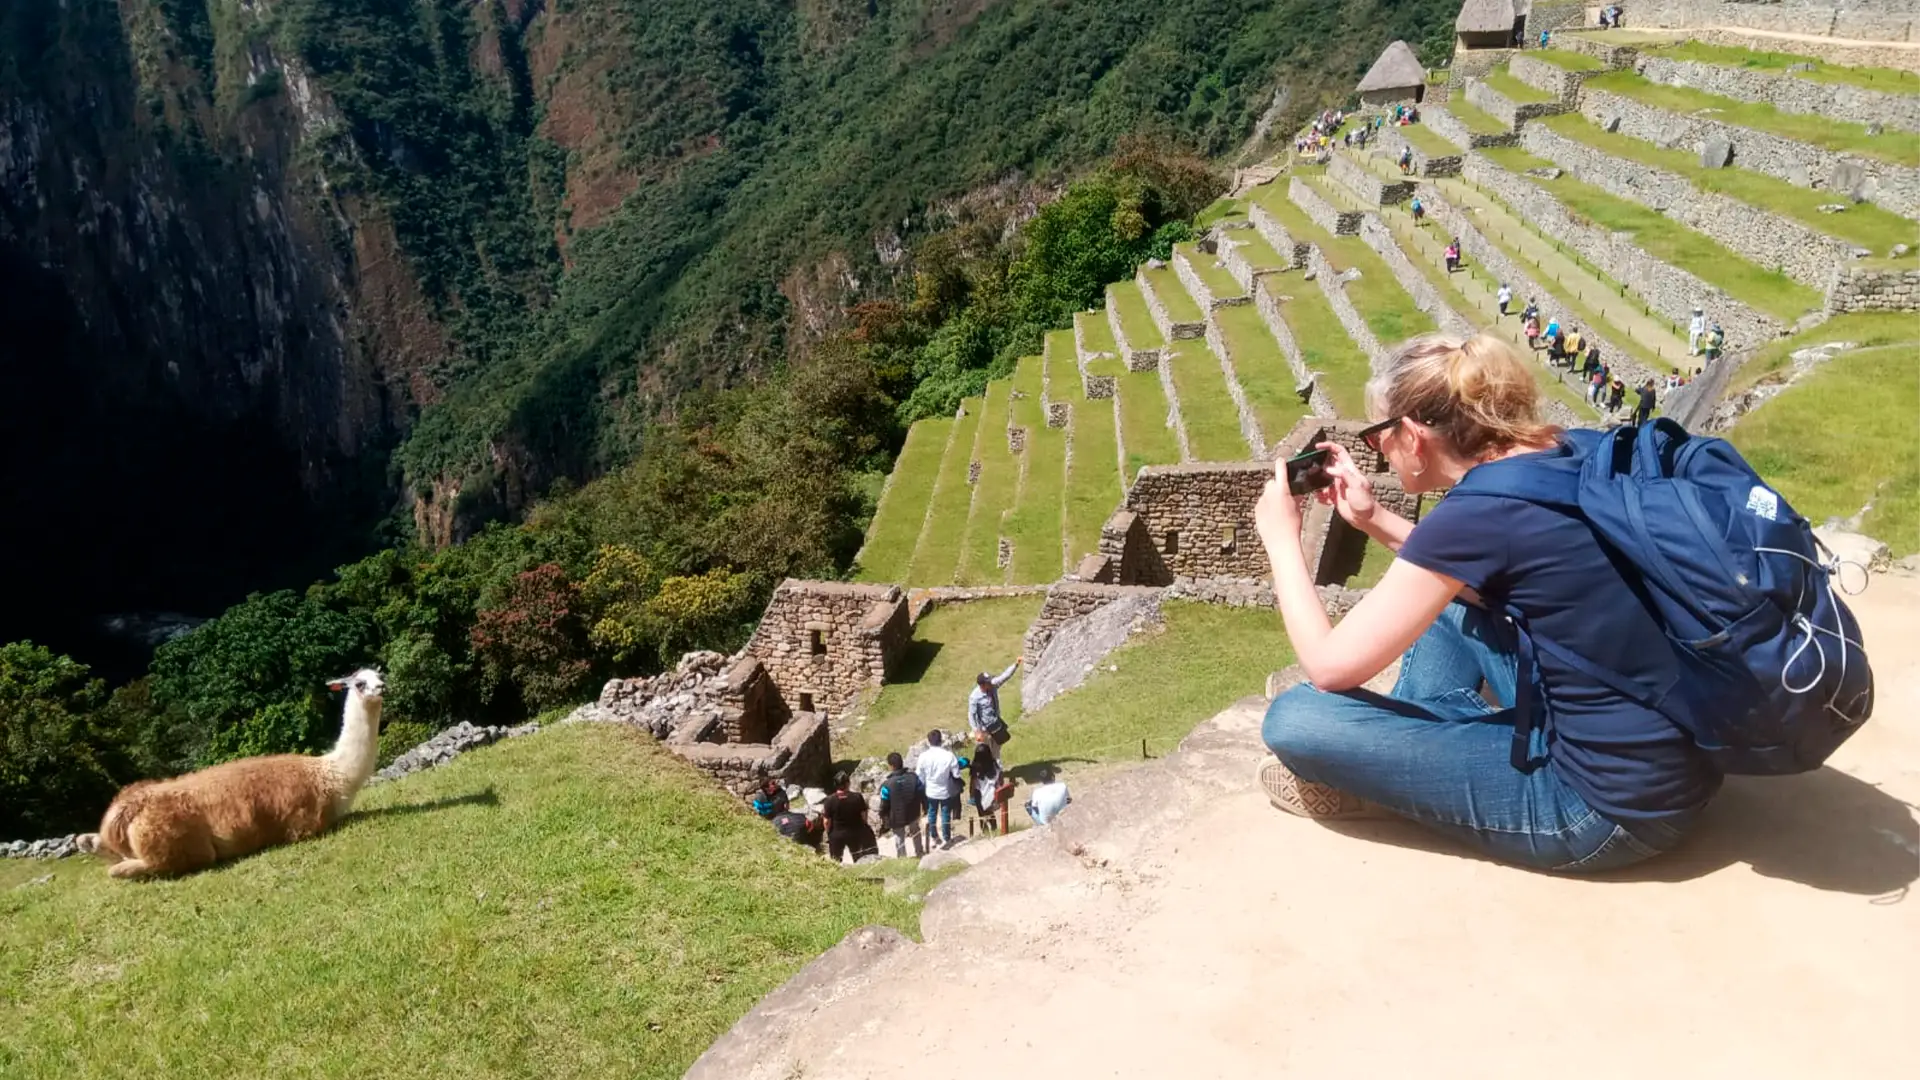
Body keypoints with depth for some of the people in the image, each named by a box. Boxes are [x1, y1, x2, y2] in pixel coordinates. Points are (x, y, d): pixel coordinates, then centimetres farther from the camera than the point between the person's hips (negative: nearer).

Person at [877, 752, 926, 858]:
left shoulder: (887, 784, -28)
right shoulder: (914, 778, -16)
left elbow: (884, 805, -17)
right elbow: (922, 794, -5)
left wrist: (882, 817, 2)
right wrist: (925, 808, 13)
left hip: (897, 818, -4)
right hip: (913, 814, 4)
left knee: (899, 840, 17)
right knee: (916, 832, 32)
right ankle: (919, 852, 50)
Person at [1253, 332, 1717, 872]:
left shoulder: (1476, 513, -22)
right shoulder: (1564, 459, 2)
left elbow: (1329, 667, -14)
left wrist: (1280, 537, -2)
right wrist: (1373, 519, 15)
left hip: (1610, 806, -9)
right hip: (1673, 759, 9)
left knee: (1294, 718, -13)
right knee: (1446, 593, 23)